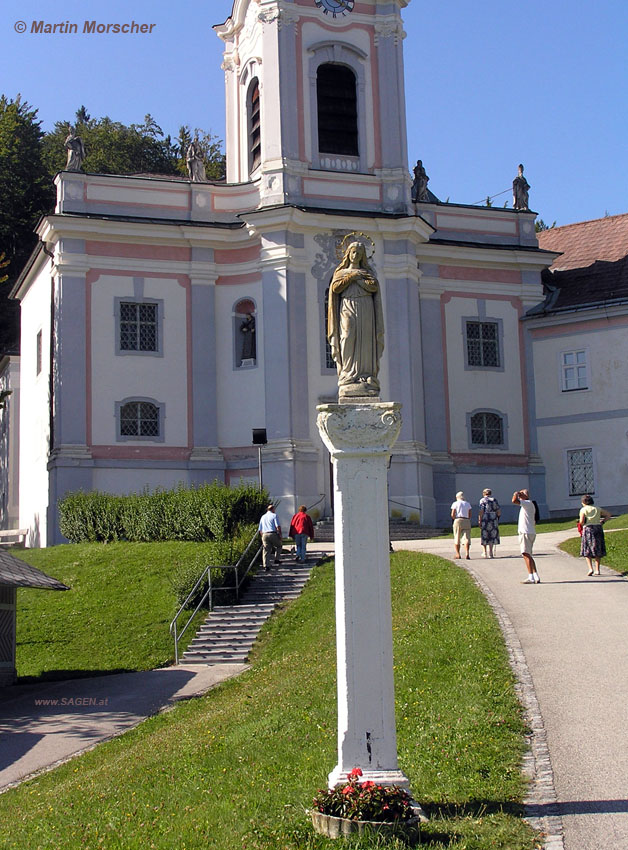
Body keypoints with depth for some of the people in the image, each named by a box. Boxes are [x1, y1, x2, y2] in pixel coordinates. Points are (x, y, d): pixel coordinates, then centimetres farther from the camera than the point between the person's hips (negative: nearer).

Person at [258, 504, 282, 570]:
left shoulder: (263, 517, 20)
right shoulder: (274, 515, 2)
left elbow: (260, 529, 20)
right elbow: (278, 526, -9)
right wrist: (280, 535, -3)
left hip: (264, 535, 4)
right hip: (273, 534, -4)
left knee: (266, 550, 2)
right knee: (278, 546, 19)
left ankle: (266, 565, -6)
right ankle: (277, 559, 11)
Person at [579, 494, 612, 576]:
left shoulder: (583, 509, -1)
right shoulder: (598, 509, 11)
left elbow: (581, 521, -12)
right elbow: (609, 515, 11)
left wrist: (583, 524, 8)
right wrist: (602, 521, 12)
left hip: (588, 529, -4)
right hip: (598, 528, 4)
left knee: (587, 551, 5)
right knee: (597, 551, 10)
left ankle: (590, 568, -10)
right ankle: (597, 570, 9)